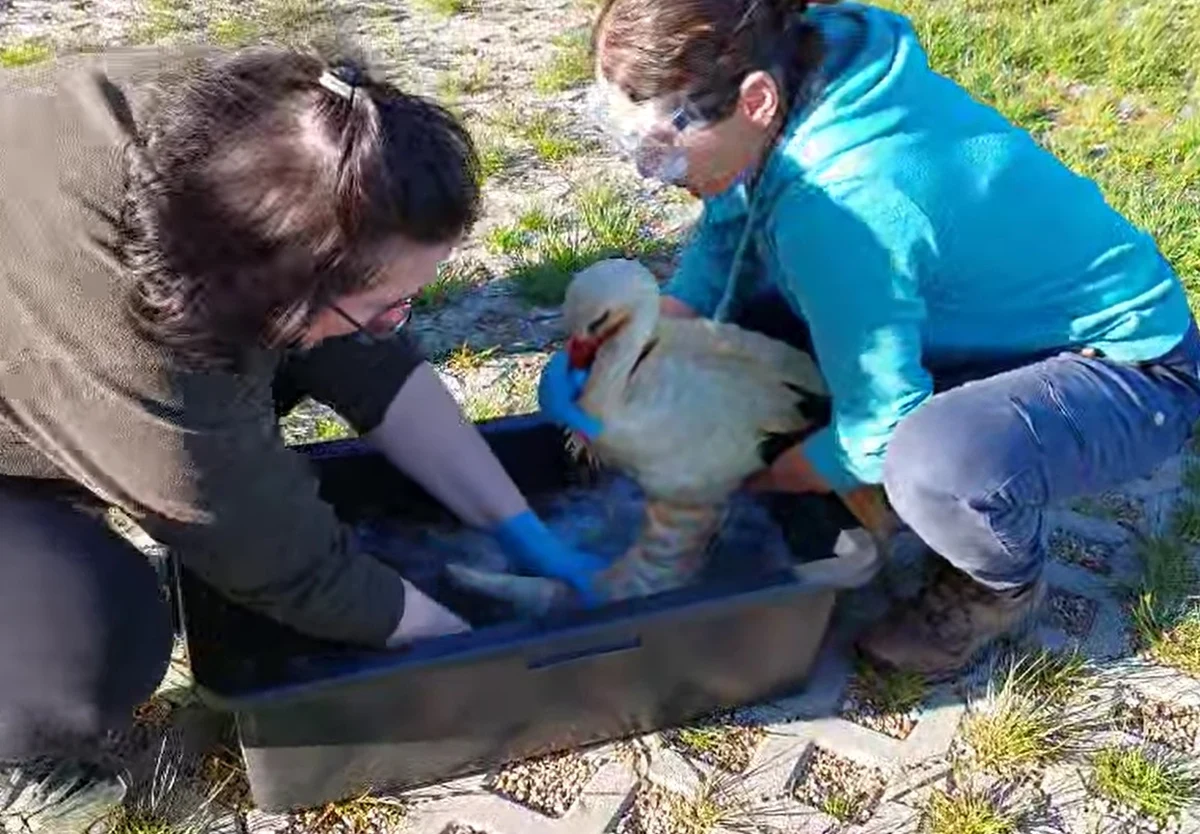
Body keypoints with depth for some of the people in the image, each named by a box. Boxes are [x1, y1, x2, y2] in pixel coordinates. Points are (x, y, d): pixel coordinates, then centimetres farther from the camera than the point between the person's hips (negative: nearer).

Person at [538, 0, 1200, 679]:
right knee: (724, 310, -3)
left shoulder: (844, 201, -36)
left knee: (935, 466, -39)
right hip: (998, 316, 8)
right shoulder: (804, 58, -13)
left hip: (1126, 367, -8)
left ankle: (1005, 587, -3)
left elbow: (877, 431, -25)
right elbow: (722, 242, 1)